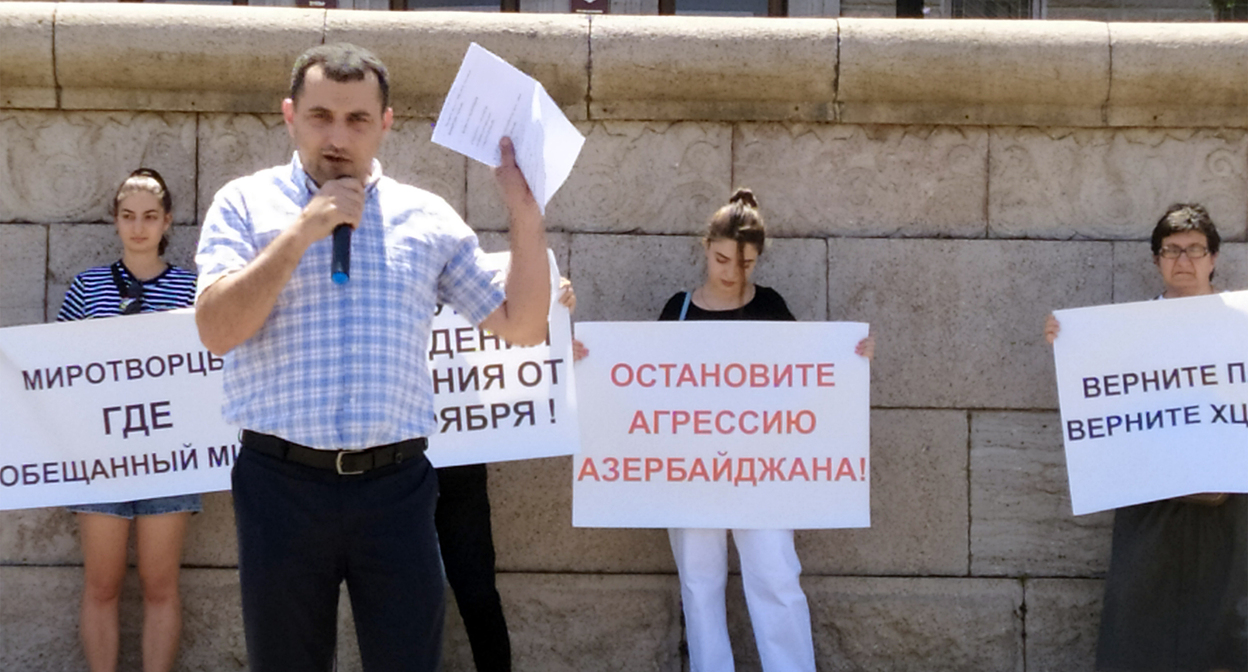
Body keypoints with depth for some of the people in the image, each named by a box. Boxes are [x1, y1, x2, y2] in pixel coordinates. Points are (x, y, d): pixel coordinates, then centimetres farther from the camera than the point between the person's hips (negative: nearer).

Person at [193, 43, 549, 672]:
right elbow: (217, 330, -11)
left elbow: (521, 325, 8)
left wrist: (525, 212, -3)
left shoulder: (427, 217, 8)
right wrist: (303, 230, -14)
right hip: (282, 482, -1)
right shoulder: (246, 204, 3)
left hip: (395, 485, 1)